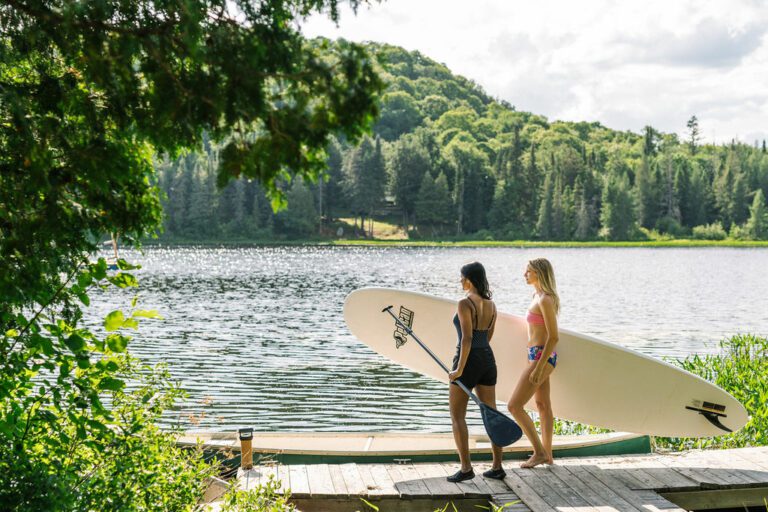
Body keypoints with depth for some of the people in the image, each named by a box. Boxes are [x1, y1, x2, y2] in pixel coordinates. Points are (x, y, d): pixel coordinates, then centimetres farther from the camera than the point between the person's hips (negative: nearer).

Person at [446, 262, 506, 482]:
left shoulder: (465, 303, -15)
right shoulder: (491, 305, 8)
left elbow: (467, 338, -22)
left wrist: (459, 369, -19)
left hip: (468, 362, -7)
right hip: (487, 360, 7)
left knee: (457, 416, 3)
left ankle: (466, 468, -2)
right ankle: (497, 467, 12)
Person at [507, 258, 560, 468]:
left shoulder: (545, 300, -19)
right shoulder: (538, 297, 11)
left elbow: (553, 337, -22)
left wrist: (538, 367, -24)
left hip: (542, 357, -11)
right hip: (538, 356, 11)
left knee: (514, 406, -9)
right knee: (543, 406, 17)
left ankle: (539, 452, -1)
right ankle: (547, 455, 27)